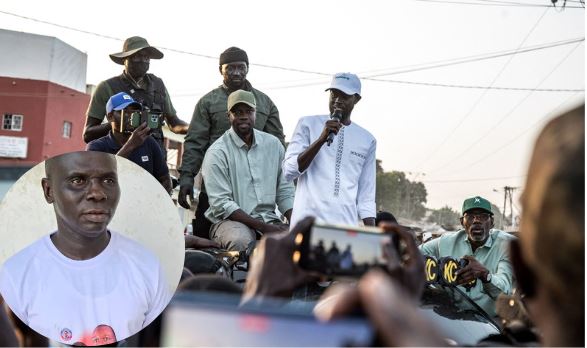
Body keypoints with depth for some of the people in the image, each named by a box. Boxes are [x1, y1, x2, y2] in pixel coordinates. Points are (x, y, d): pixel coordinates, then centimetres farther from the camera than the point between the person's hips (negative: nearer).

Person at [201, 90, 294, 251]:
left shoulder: (273, 144, 11)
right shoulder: (217, 152, -5)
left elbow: (285, 191, 13)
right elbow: (221, 204, -12)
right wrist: (263, 227, -18)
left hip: (268, 218, 4)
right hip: (230, 220, -4)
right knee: (241, 240, -37)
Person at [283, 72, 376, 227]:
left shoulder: (367, 140, 13)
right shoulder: (308, 124, 6)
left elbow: (366, 196, 13)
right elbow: (289, 171, -4)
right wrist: (321, 139, -13)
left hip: (347, 226, 2)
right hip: (307, 222, -2)